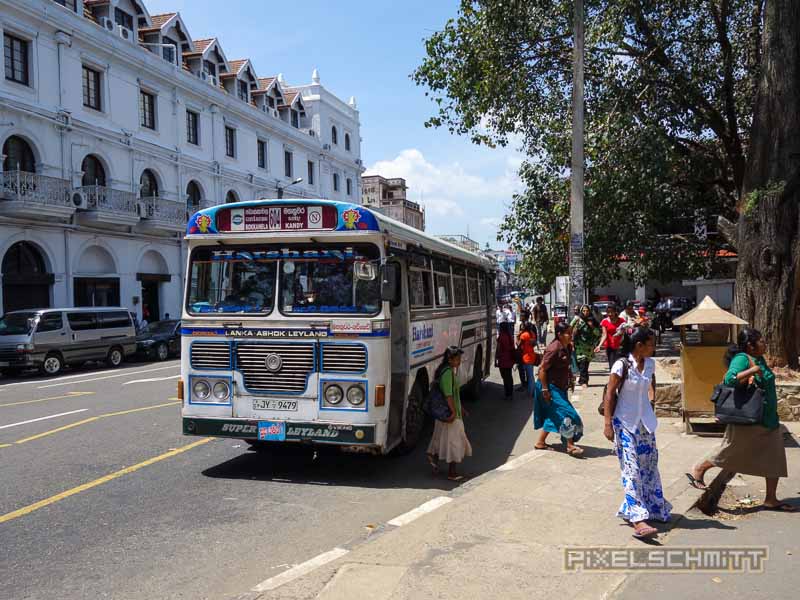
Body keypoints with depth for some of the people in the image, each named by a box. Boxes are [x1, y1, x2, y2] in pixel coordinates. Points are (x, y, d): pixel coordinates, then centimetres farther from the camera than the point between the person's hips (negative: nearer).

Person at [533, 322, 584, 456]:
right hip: (550, 387, -10)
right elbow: (542, 369, -22)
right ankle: (570, 446, -2)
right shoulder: (554, 349, -22)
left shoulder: (566, 347, 5)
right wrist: (545, 390, -23)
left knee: (553, 415, 16)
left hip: (559, 387, 10)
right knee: (566, 413, -10)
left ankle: (540, 443, 27)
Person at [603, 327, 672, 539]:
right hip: (625, 423, -7)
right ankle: (638, 520, -12)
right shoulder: (622, 366, -18)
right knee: (632, 469, -9)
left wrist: (652, 398, 14)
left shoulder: (650, 363, 2)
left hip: (645, 422, 7)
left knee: (650, 464, 15)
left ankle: (653, 508, 31)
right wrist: (608, 424, -16)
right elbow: (609, 395, -15)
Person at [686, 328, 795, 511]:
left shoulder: (760, 359, 10)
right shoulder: (742, 358, -17)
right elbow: (730, 379, -34)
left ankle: (771, 499, 20)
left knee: (774, 459, 9)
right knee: (731, 453, 5)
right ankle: (698, 470, 23)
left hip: (768, 419, 9)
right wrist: (752, 370, -30)